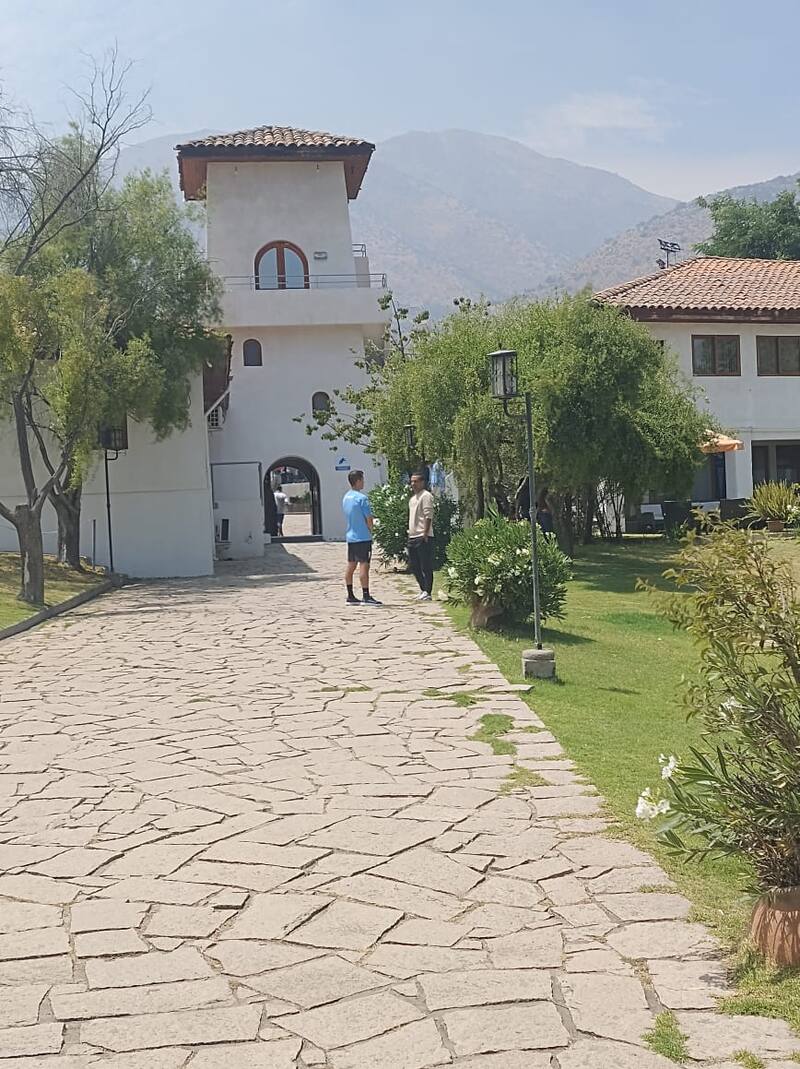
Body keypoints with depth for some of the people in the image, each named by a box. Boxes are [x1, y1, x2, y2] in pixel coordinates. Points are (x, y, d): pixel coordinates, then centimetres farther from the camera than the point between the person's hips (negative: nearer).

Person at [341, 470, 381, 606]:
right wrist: (370, 530, 6)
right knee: (364, 565, -7)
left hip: (350, 536, 8)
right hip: (363, 537, -8)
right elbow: (369, 518, -14)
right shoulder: (361, 498, -14)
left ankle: (350, 596, 13)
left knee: (350, 565, 9)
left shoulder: (345, 497, 12)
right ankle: (366, 596, -9)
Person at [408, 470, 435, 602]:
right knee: (414, 565, 14)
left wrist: (425, 533, -21)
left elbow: (428, 516, -16)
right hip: (412, 536, 10)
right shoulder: (413, 497, 20)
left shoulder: (426, 496, -9)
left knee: (426, 566, -6)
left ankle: (427, 592, -3)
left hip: (423, 537, -10)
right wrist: (410, 531, 18)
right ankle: (423, 590, 24)